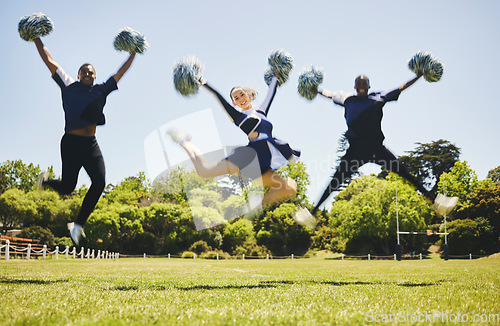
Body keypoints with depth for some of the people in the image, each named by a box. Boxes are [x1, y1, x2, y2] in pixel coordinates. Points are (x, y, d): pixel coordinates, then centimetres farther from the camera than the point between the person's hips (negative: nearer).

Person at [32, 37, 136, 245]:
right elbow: (49, 61, 9)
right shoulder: (69, 86, 7)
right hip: (71, 142, -3)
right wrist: (36, 39, 9)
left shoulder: (101, 90, 15)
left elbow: (121, 72, 20)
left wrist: (133, 54, 20)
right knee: (67, 188, -7)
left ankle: (78, 224, 0)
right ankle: (46, 181, 30)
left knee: (99, 182, -13)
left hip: (91, 144, 4)